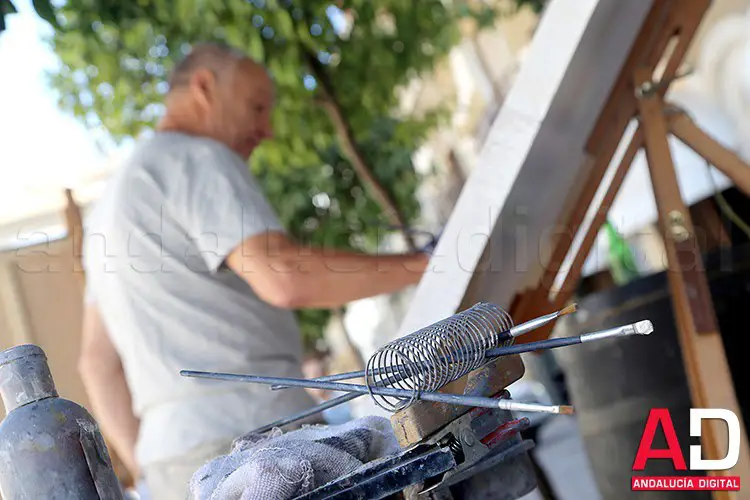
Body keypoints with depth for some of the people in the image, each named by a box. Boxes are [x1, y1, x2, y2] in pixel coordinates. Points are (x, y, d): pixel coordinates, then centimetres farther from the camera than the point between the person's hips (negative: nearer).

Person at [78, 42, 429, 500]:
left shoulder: (115, 199, 24)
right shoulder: (195, 159, -4)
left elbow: (98, 360, 20)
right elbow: (285, 278, -20)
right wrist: (424, 265, -12)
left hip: (178, 453, 9)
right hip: (250, 434, -9)